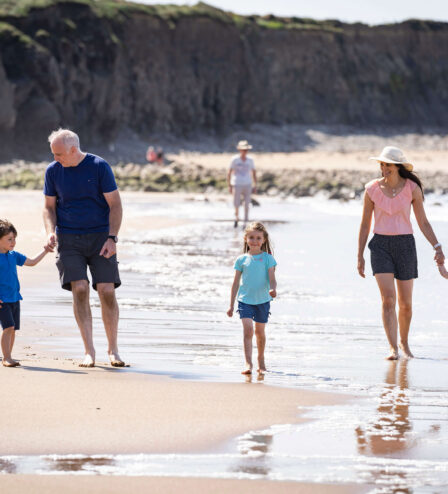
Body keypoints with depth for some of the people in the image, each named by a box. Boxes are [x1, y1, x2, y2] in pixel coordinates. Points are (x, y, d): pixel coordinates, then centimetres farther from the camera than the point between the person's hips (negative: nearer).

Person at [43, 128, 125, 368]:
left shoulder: (99, 167, -5)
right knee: (79, 289, -13)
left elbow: (115, 204, -3)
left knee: (107, 290, -9)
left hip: (100, 236, -1)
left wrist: (112, 238, -12)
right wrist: (50, 231, -6)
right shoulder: (53, 171, 3)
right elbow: (49, 206, 13)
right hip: (69, 238, 1)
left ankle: (112, 349, 6)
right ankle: (89, 350, -8)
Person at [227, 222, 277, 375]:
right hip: (245, 300, 0)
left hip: (262, 300, 0)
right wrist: (231, 305, 7)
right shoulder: (242, 259, 3)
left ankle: (261, 360, 34)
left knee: (260, 331, 13)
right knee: (248, 330, -15)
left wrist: (273, 289, -30)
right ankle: (248, 364, -19)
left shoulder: (268, 258, 0)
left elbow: (272, 279, -6)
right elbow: (236, 283, 8)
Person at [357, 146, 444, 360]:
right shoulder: (372, 189, -1)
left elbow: (423, 223, 4)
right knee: (388, 299, -16)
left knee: (405, 303, 8)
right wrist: (360, 256, 5)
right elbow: (365, 225, 6)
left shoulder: (412, 189, -2)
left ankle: (404, 343, 30)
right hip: (380, 246, -1)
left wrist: (437, 247, -7)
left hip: (405, 245, 1)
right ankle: (393, 348, -18)